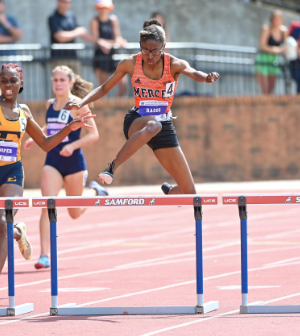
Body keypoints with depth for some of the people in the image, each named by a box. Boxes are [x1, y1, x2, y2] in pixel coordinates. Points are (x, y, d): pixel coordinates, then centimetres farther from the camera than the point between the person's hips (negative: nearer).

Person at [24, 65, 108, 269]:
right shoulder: (50, 104, 7)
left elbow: (94, 134, -10)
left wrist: (73, 146, -23)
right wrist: (35, 138, 8)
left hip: (73, 161, -4)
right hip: (52, 161, 4)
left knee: (75, 213, 11)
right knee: (47, 205, -14)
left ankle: (94, 191, 43)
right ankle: (45, 255, -15)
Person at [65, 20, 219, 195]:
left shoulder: (174, 64, -12)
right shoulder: (130, 64, -7)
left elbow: (193, 73, -33)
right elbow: (104, 89, 4)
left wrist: (206, 77, -57)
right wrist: (80, 104, -11)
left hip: (164, 127, 2)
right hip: (136, 122, -2)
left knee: (189, 192, -2)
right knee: (153, 125, -43)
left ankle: (169, 191, 36)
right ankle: (112, 168, -40)